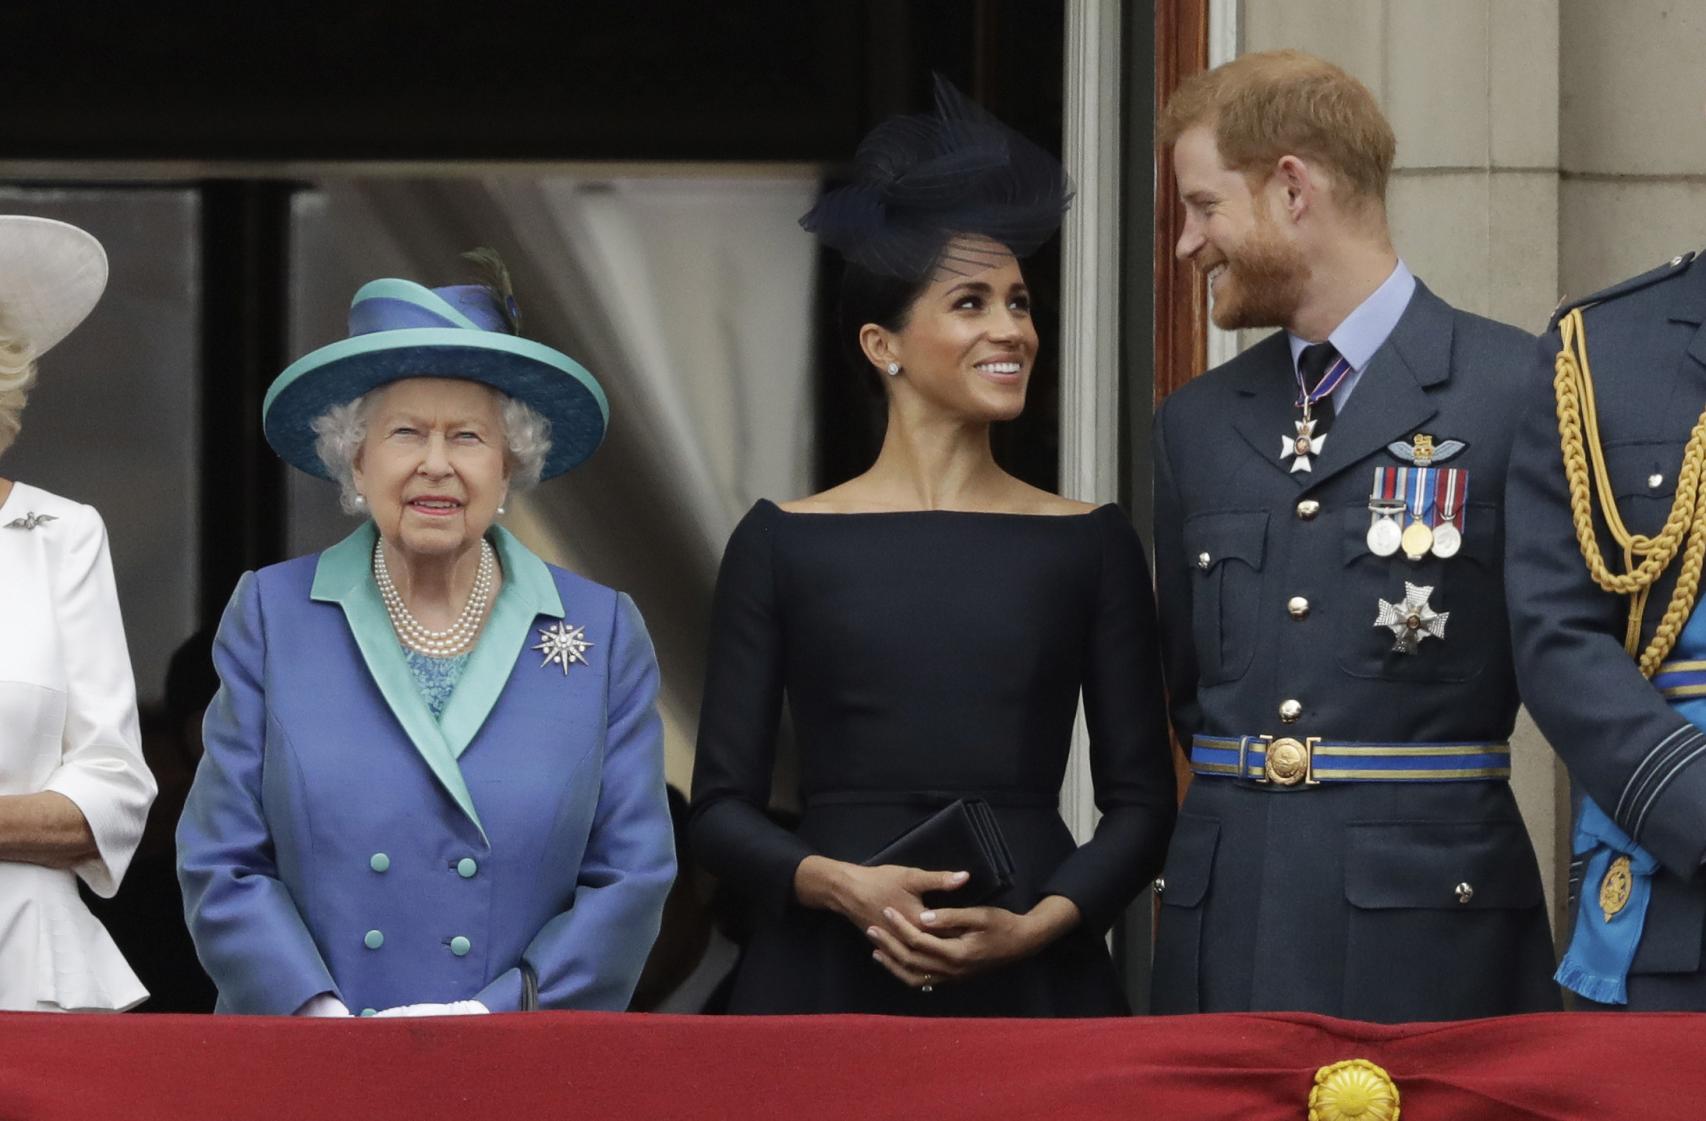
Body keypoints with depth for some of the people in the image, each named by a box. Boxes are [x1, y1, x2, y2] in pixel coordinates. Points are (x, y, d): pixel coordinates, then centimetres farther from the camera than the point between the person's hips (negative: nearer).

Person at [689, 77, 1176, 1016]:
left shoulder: (1090, 545, 7)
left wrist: (1032, 925, -10)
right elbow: (722, 809, 4)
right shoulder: (783, 543, 5)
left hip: (1034, 980, 1)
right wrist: (846, 886, -14)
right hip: (830, 975, -1)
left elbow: (1141, 803, 6)